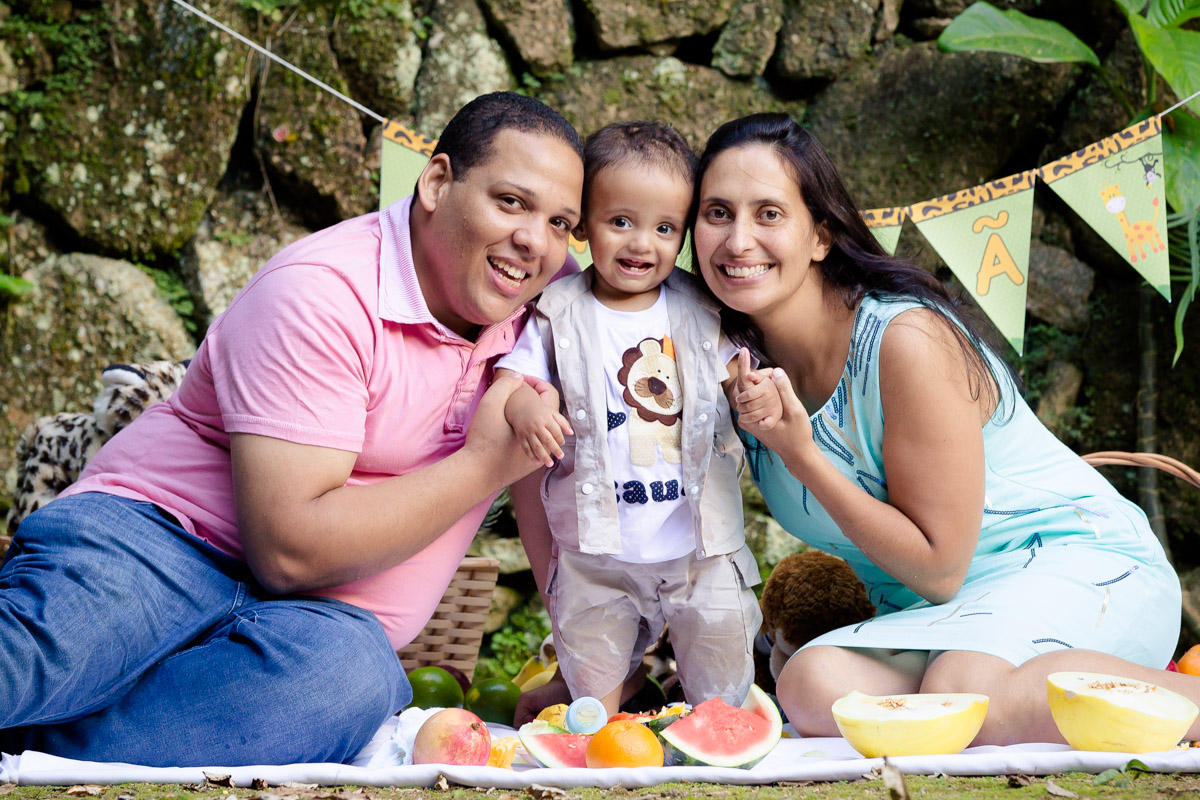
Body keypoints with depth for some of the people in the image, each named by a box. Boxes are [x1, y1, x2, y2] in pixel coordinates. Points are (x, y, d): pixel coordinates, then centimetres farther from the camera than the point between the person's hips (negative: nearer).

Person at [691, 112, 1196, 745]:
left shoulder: (907, 341, -19)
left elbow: (939, 568, -16)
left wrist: (799, 453, -22)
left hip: (1078, 560, -6)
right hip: (932, 611, 6)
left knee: (965, 691, -38)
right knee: (812, 685, -27)